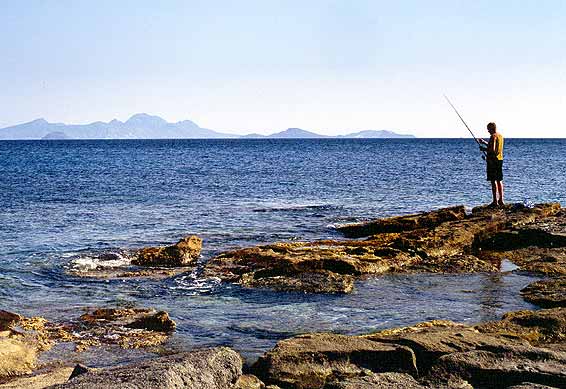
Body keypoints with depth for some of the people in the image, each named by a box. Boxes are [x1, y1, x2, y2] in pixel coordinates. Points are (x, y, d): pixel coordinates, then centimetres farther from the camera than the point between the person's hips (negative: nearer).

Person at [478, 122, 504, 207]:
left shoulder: (493, 136, -15)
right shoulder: (500, 136, 14)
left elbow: (492, 150, -23)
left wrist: (484, 149, -8)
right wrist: (484, 142, 26)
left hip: (493, 160, -9)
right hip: (500, 159, 9)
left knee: (493, 181, -6)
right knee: (499, 180, 13)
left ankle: (495, 201, -6)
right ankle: (501, 200, 16)